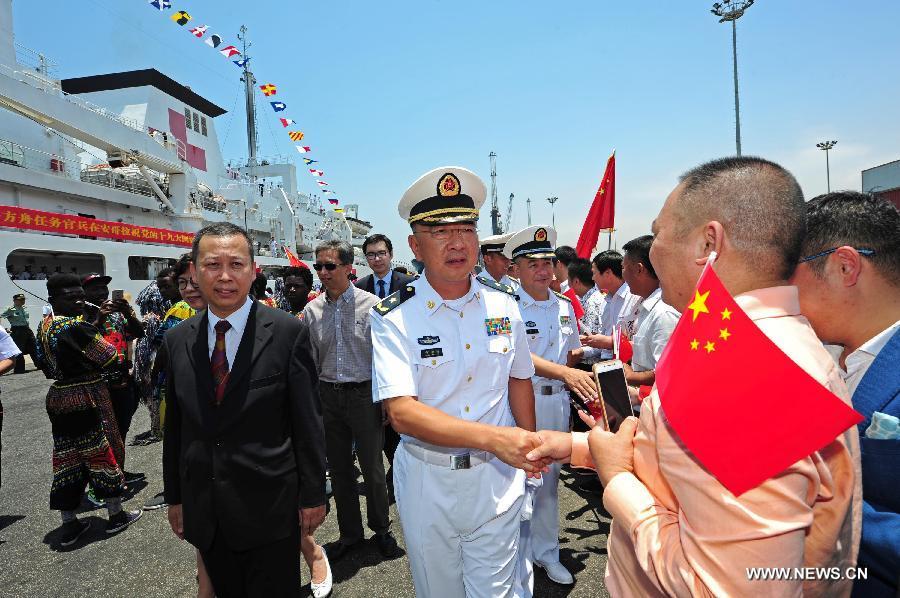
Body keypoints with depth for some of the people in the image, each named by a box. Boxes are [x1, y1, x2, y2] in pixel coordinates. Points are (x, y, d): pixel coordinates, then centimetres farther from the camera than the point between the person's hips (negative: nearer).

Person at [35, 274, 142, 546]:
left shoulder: (44, 326, 6)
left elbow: (45, 365, 16)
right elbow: (110, 358, -14)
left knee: (66, 459, 12)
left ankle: (69, 524, 22)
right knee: (103, 453, 6)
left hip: (58, 398, 8)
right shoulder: (77, 327, -20)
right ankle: (116, 515, 18)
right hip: (86, 400, -8)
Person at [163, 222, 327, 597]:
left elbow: (308, 422, -10)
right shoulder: (176, 341, 1)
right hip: (204, 513, 4)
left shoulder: (288, 333, -13)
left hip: (271, 509, -4)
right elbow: (173, 426, 8)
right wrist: (174, 496, 11)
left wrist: (313, 495, -7)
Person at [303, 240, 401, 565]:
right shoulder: (312, 310, 3)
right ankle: (350, 534, 33)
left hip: (364, 393, -3)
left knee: (372, 468, 8)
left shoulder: (371, 305, -8)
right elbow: (310, 361, 9)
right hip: (328, 395, 4)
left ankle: (381, 529, 32)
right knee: (339, 469, 15)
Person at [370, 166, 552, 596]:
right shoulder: (394, 316, -15)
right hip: (426, 479, 0)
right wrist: (493, 437, -33)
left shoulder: (503, 305, -3)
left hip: (496, 477, 1)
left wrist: (528, 453, 9)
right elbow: (401, 412, -24)